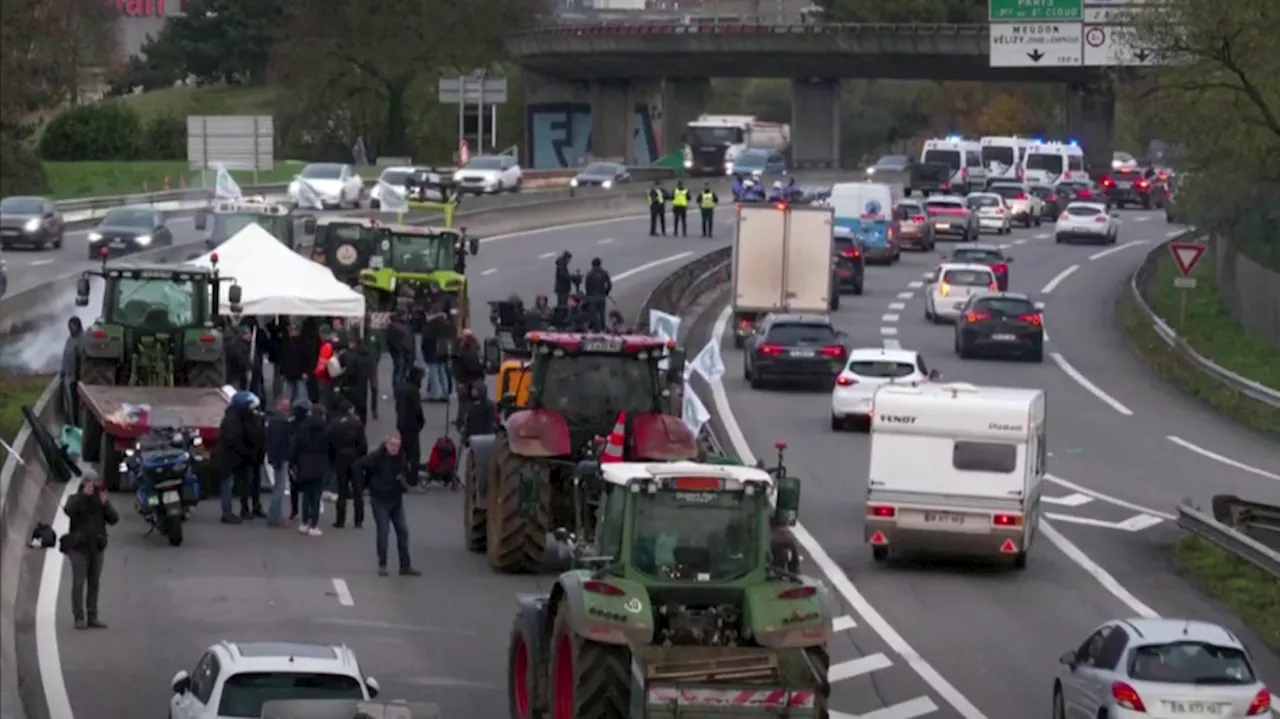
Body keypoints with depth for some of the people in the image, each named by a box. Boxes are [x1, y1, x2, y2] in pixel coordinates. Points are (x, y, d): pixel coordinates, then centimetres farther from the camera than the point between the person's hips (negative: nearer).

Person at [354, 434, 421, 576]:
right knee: (383, 531, -4)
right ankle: (382, 565, 7)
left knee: (403, 531, 3)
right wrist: (366, 483, -10)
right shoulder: (376, 457, -17)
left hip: (396, 500, 5)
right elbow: (359, 466, -16)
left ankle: (405, 566, 9)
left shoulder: (400, 457, 1)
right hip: (380, 500, -5)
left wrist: (403, 482, -3)